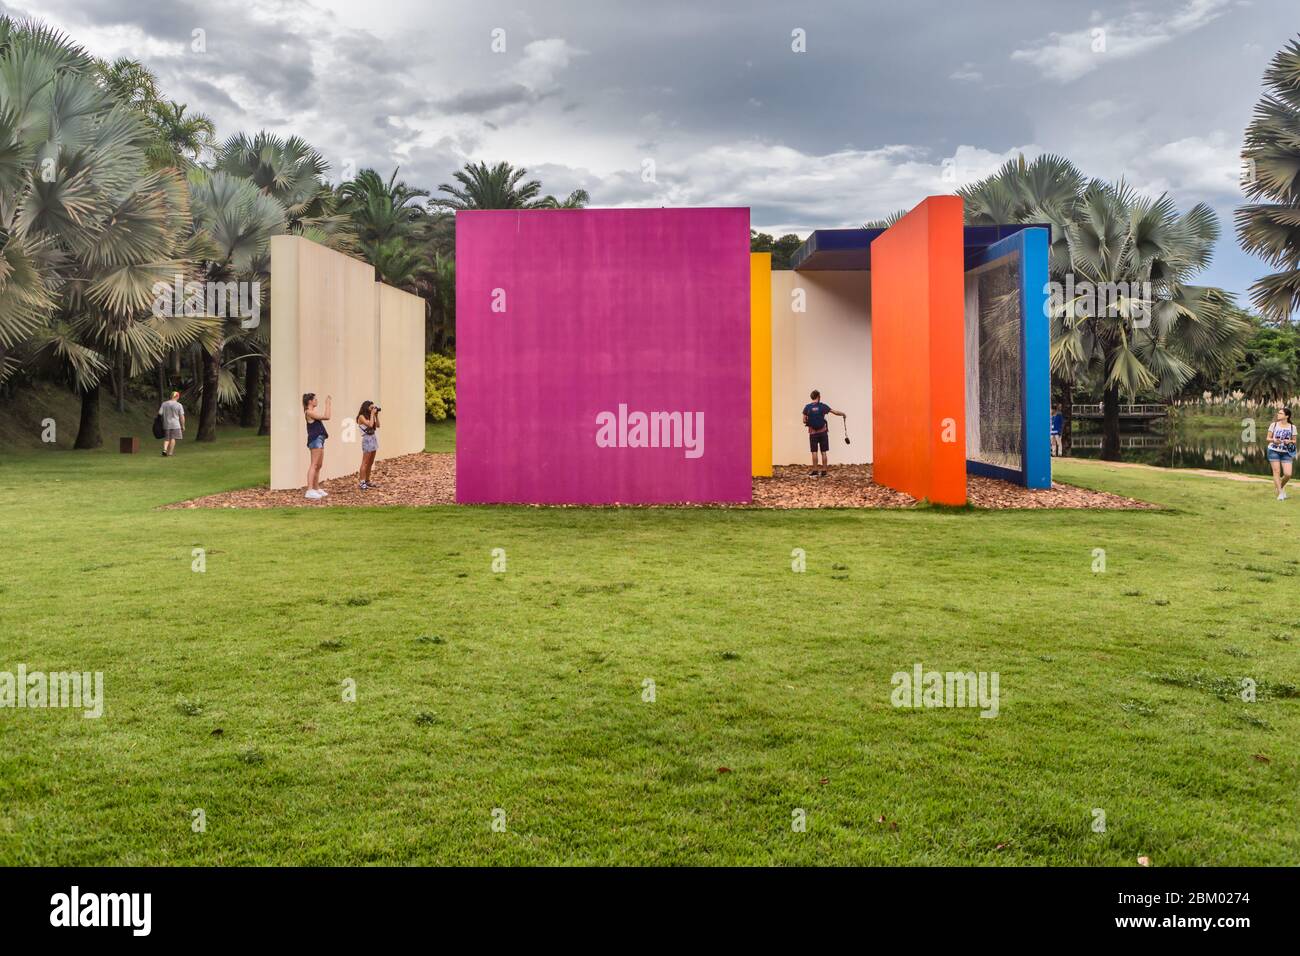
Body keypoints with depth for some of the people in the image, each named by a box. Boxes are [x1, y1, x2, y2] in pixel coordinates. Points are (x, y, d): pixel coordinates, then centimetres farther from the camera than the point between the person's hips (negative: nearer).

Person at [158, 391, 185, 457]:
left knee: (166, 438, 12)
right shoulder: (179, 405, -5)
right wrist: (183, 426, 3)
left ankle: (164, 450, -8)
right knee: (173, 438, 4)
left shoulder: (164, 404, 2)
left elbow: (160, 413, 0)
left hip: (166, 424, 3)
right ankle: (170, 453, 4)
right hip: (175, 424, -3)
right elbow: (182, 417, -5)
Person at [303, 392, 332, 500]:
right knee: (314, 465, -13)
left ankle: (316, 488, 19)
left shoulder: (313, 412, 17)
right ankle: (309, 490, -15)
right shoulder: (309, 412, -12)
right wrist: (327, 403, -12)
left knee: (319, 466, 13)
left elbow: (328, 416, 24)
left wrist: (331, 403, 21)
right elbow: (326, 417, -19)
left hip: (319, 440, 10)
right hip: (315, 439, -10)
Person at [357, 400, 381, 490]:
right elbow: (370, 425, -20)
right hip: (367, 439, -8)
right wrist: (372, 414, -11)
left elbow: (377, 425, 12)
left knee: (370, 463, 10)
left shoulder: (370, 416, 14)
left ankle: (367, 481, 17)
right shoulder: (361, 417, -9)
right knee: (365, 462, -8)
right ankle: (362, 483, -7)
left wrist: (376, 415, 7)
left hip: (374, 438, 8)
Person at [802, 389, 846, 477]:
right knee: (824, 452, 6)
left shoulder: (807, 407, -5)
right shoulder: (822, 406, -5)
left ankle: (815, 471, 4)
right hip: (823, 432, 0)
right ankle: (824, 471, 7)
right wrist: (843, 414, 20)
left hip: (813, 433, 0)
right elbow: (835, 412, 1)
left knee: (814, 452, 5)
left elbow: (804, 421, -4)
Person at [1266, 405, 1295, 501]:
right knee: (1276, 471, -4)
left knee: (1288, 474, -7)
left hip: (1286, 452, 1)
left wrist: (1289, 441, -14)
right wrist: (1274, 440, -16)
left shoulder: (1292, 427, 1)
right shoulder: (1274, 424, 0)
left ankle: (1281, 486, 24)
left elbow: (1294, 441, 8)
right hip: (1274, 451, 0)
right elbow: (1268, 438, 5)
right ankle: (1280, 493, 3)